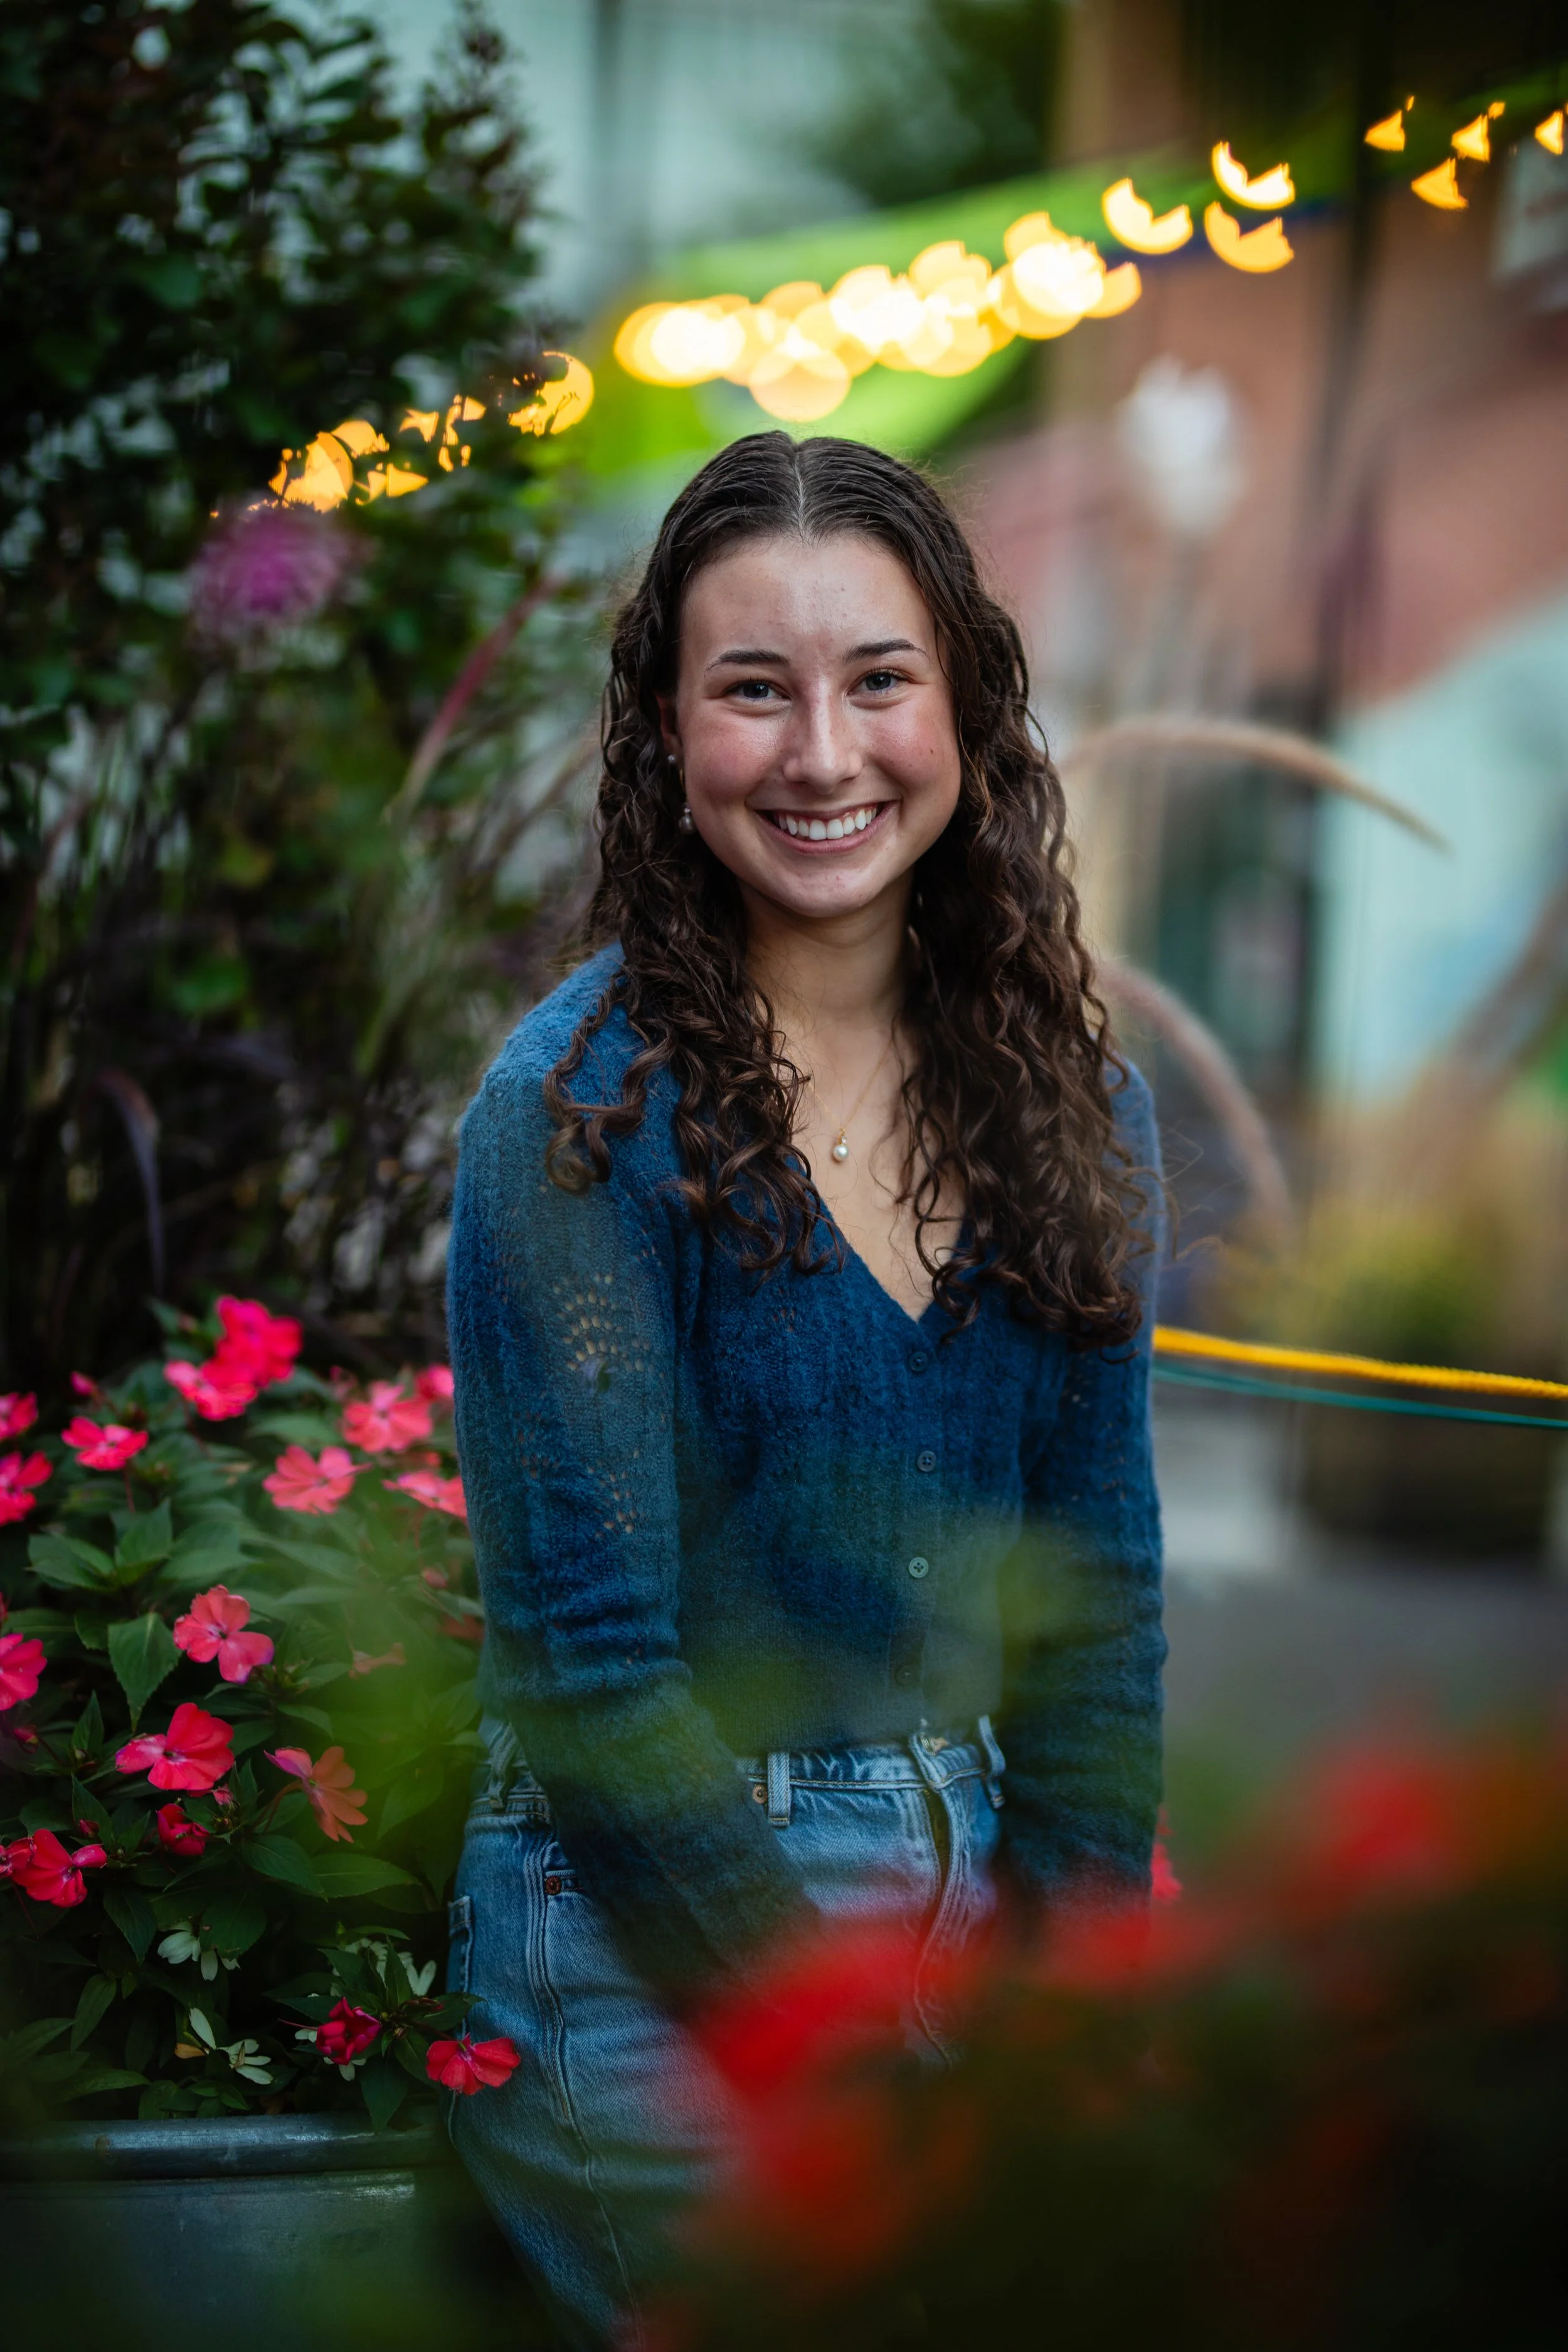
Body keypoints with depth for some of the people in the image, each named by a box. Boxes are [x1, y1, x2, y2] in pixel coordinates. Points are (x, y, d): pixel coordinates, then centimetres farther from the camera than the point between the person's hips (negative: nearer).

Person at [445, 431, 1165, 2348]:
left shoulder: (1070, 1099, 5)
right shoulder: (581, 1111, -11)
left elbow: (1099, 1599, 8)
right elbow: (594, 1668, -13)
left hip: (977, 1897, 5)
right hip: (653, 1950, -5)